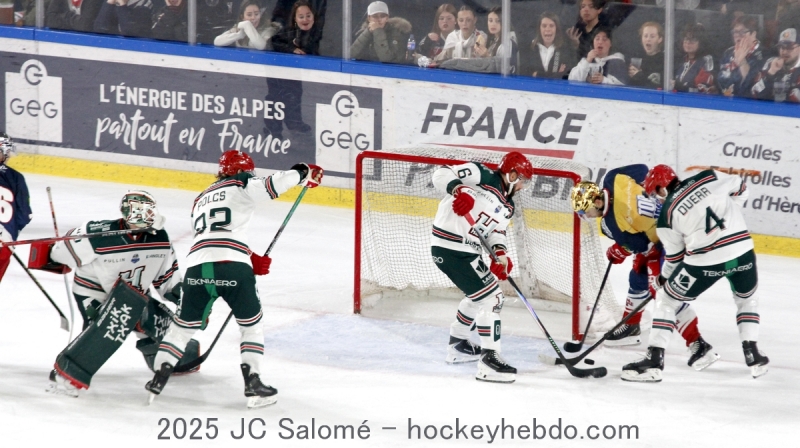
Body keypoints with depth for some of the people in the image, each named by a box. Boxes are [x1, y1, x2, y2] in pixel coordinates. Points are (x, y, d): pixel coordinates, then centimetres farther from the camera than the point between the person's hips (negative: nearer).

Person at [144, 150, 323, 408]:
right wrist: (305, 173, 11)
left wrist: (252, 261, 28)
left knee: (184, 324, 21)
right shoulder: (242, 187, 12)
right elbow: (274, 184, -5)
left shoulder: (201, 200, 33)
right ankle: (252, 385, 6)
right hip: (232, 268, -5)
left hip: (197, 266, 5)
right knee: (251, 325, 14)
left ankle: (159, 378, 16)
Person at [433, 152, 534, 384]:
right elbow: (442, 175, -14)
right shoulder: (481, 176, -8)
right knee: (490, 296, -13)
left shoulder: (508, 206, 17)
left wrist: (500, 254, -10)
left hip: (468, 251, 11)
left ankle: (458, 344, 46)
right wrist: (458, 189, -34)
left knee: (479, 294, 28)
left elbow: (496, 232, 11)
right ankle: (489, 358, -14)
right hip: (450, 248, -11)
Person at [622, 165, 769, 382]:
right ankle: (753, 355, 21)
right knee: (747, 298, 31)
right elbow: (740, 189, 18)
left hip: (705, 263, -3)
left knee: (666, 299, 15)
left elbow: (674, 255, 7)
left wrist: (665, 276, 26)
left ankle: (654, 361, 8)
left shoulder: (667, 213, -1)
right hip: (742, 251, 3)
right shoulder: (710, 178, 4)